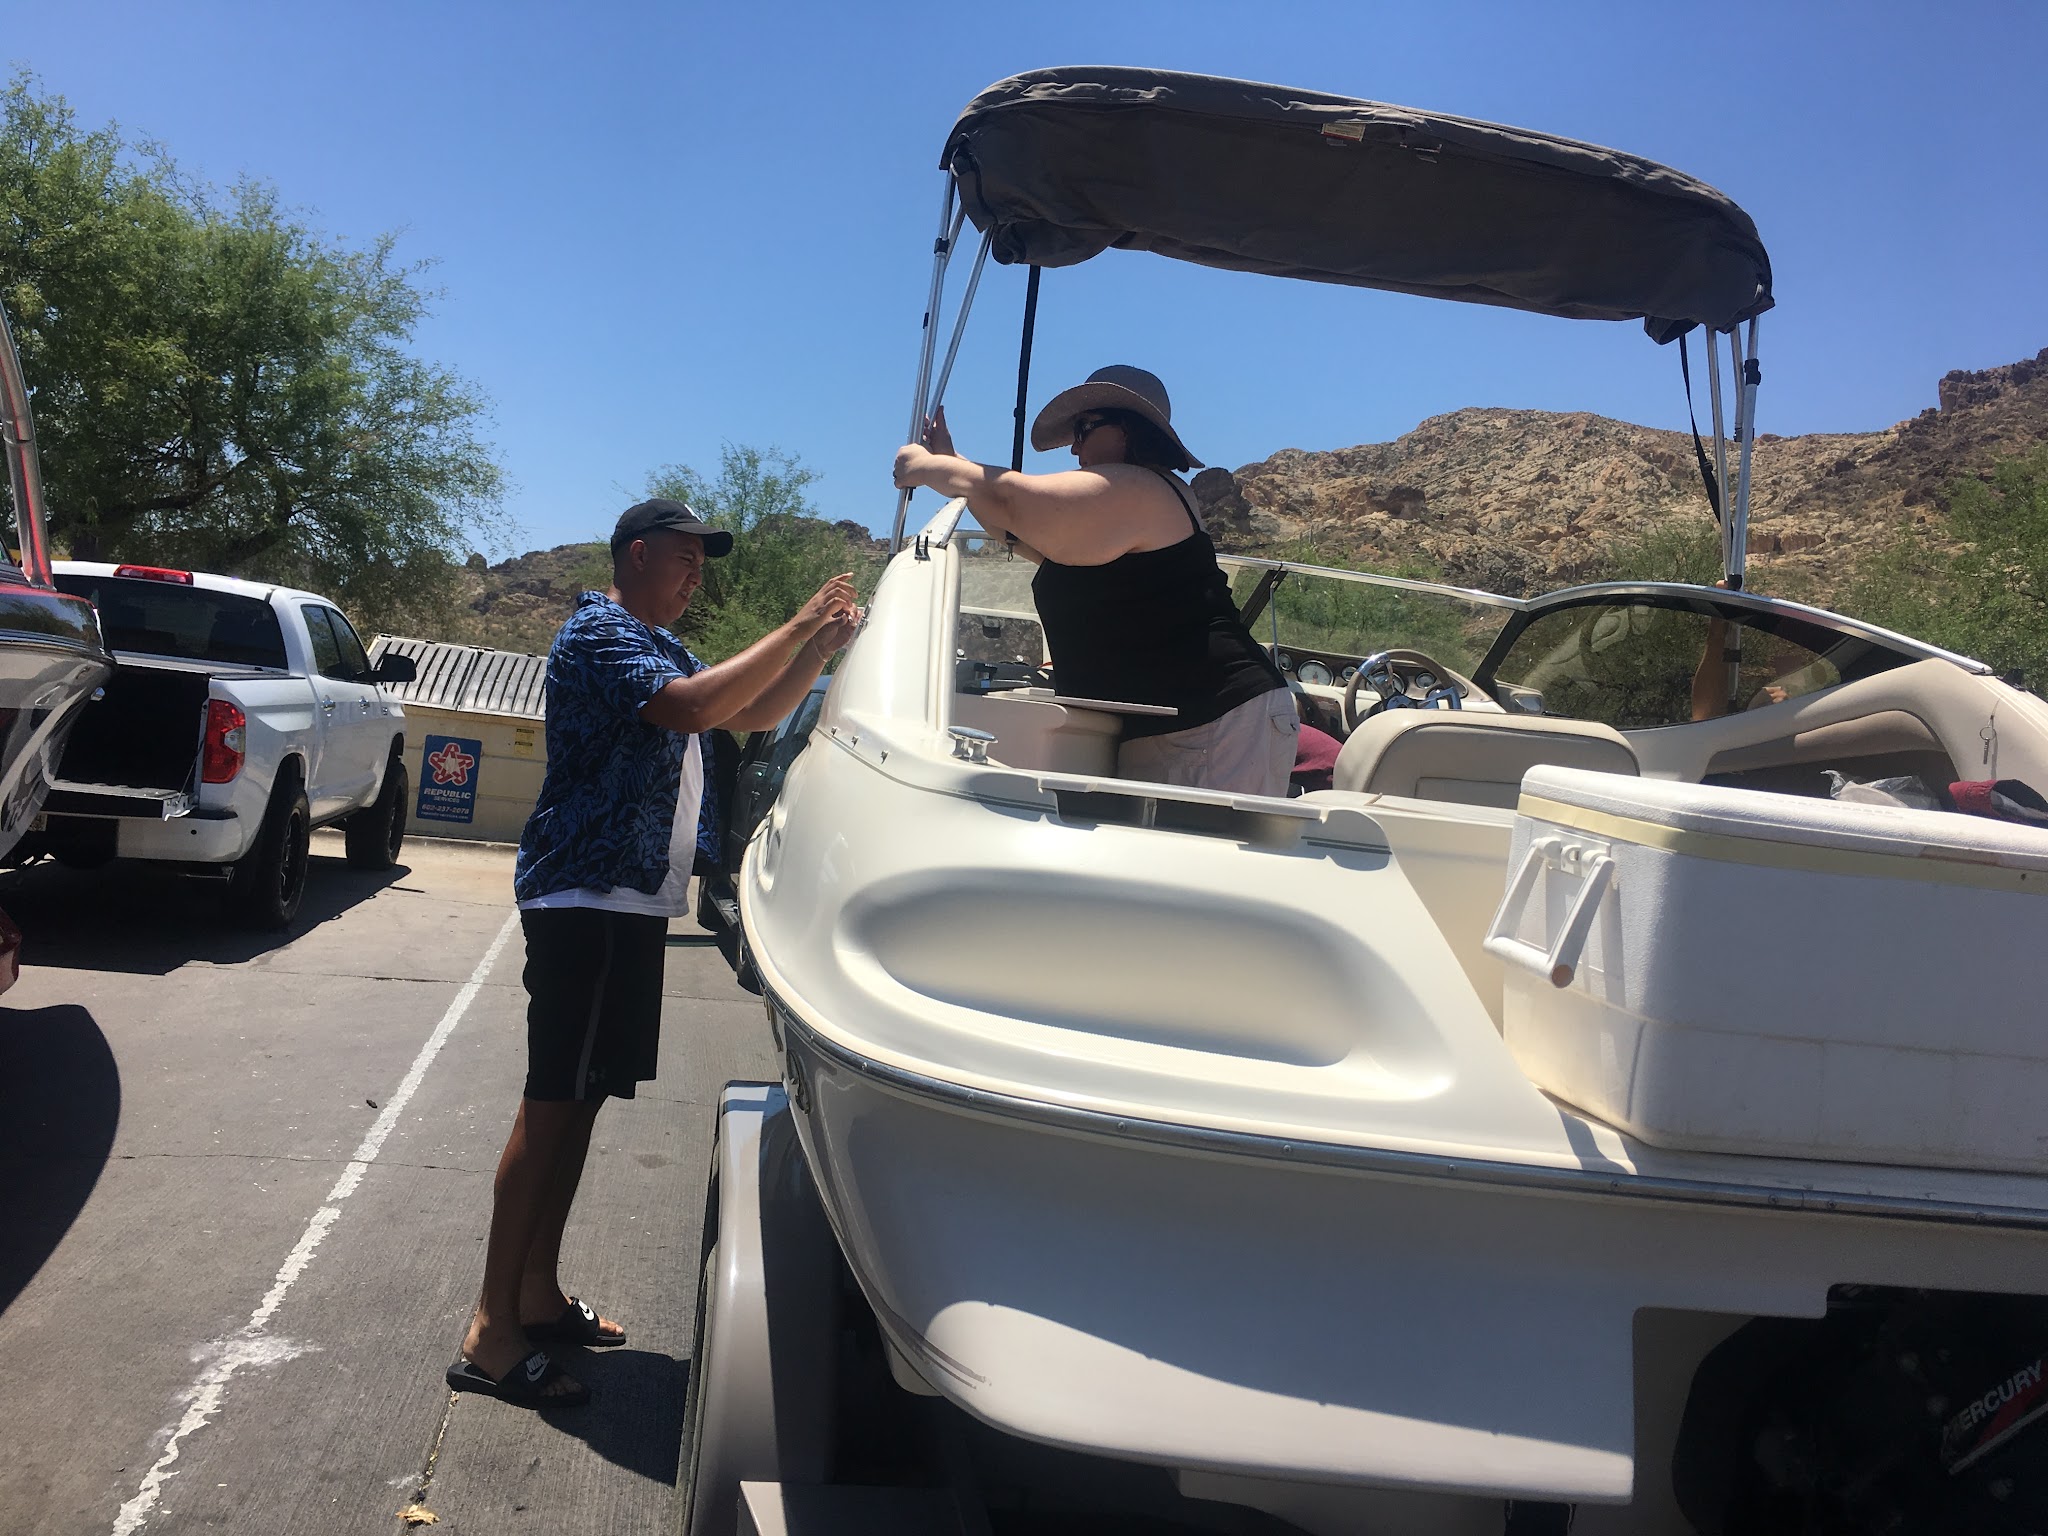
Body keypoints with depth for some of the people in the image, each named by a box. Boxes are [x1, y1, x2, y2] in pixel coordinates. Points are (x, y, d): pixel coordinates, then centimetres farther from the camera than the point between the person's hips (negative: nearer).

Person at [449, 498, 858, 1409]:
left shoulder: (656, 649, 22)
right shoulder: (600, 634, -10)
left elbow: (754, 715, 22)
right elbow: (694, 706, -27)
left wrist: (823, 646, 8)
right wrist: (800, 626, -22)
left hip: (628, 900, 10)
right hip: (587, 897, -10)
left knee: (579, 1098, 12)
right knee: (553, 1103, -10)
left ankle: (537, 1297, 21)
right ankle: (491, 1335, -6)